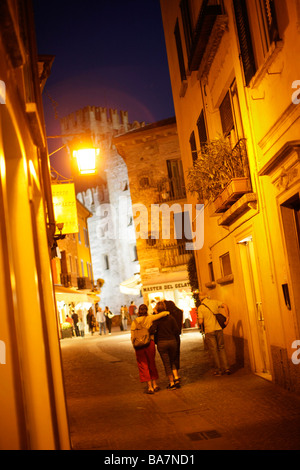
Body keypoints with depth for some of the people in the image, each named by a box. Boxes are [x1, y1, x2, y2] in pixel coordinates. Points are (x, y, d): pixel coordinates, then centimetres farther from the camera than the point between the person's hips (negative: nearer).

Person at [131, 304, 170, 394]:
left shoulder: (135, 322, 0)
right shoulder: (150, 318, -3)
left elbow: (132, 337, 0)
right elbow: (163, 314, -10)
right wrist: (167, 313, 12)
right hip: (150, 343, 0)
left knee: (143, 366, 8)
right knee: (152, 364, 18)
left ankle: (150, 387, 5)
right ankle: (155, 385, 24)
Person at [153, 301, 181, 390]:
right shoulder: (171, 318, 1)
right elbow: (177, 330, 0)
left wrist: (155, 340, 0)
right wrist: (175, 339, 12)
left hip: (161, 343, -3)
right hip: (172, 342, 3)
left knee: (167, 364, 6)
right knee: (173, 361, 22)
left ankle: (172, 383, 9)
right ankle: (176, 378, 7)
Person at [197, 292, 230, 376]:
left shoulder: (200, 307, -3)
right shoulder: (214, 302, 6)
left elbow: (200, 322, -8)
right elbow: (225, 306, -5)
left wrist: (199, 320, 14)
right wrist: (227, 317, -4)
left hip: (209, 331, -3)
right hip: (219, 329, 3)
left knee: (214, 351, 6)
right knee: (221, 348, 13)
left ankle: (218, 370, 10)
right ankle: (226, 368, 10)